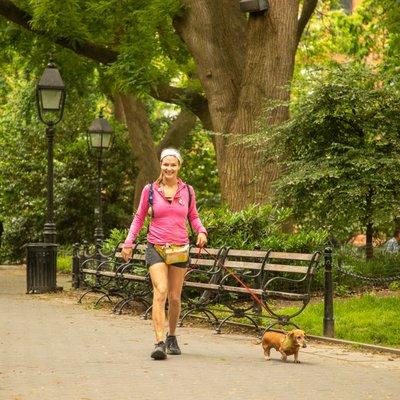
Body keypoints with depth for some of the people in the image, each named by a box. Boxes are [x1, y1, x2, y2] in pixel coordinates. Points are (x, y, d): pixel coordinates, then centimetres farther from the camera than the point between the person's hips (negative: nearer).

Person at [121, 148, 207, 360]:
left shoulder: (187, 191, 6)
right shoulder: (150, 190, 2)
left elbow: (193, 215, 19)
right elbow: (139, 217, 12)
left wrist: (201, 231, 0)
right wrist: (129, 242, 6)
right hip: (156, 247, -2)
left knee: (175, 297, 8)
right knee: (160, 291, -19)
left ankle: (172, 337, 30)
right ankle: (160, 342, -24)